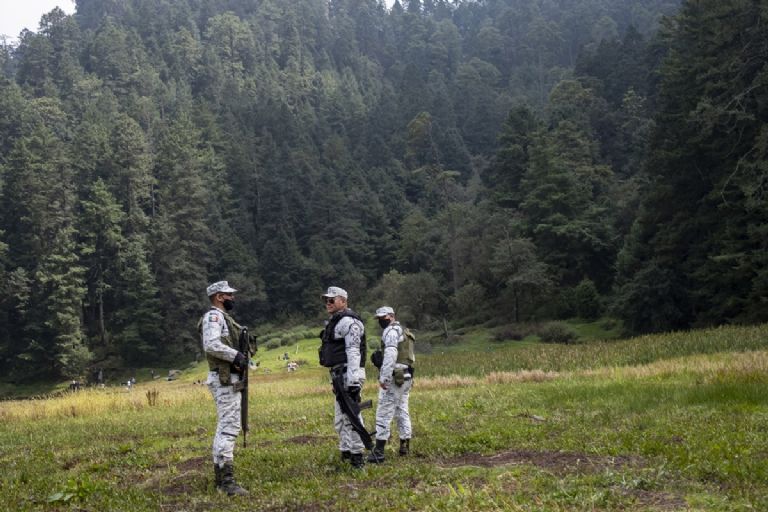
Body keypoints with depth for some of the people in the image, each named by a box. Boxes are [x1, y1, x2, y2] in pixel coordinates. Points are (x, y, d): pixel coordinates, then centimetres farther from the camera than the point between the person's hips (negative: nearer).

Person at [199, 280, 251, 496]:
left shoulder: (223, 318, 20)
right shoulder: (214, 316, -11)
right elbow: (211, 345, -25)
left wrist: (242, 355, 6)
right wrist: (236, 355, -21)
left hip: (229, 379, 11)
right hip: (225, 380, -11)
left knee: (225, 426, 13)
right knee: (229, 426, -14)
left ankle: (220, 475, 18)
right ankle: (226, 479, -16)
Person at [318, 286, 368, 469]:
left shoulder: (348, 321, -12)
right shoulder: (335, 321, 21)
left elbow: (353, 351, -20)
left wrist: (353, 380, -27)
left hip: (348, 374, -11)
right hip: (339, 375, 11)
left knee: (350, 414, -10)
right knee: (340, 416, 15)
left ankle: (357, 454, -8)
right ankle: (346, 452, 23)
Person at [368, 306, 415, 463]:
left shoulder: (391, 331, -9)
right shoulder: (402, 331, 22)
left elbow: (390, 355, -21)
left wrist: (384, 377, -24)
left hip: (394, 378, -10)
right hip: (406, 378, 10)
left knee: (384, 413, -10)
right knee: (402, 411, 15)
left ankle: (379, 452, -13)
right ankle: (404, 446, 17)